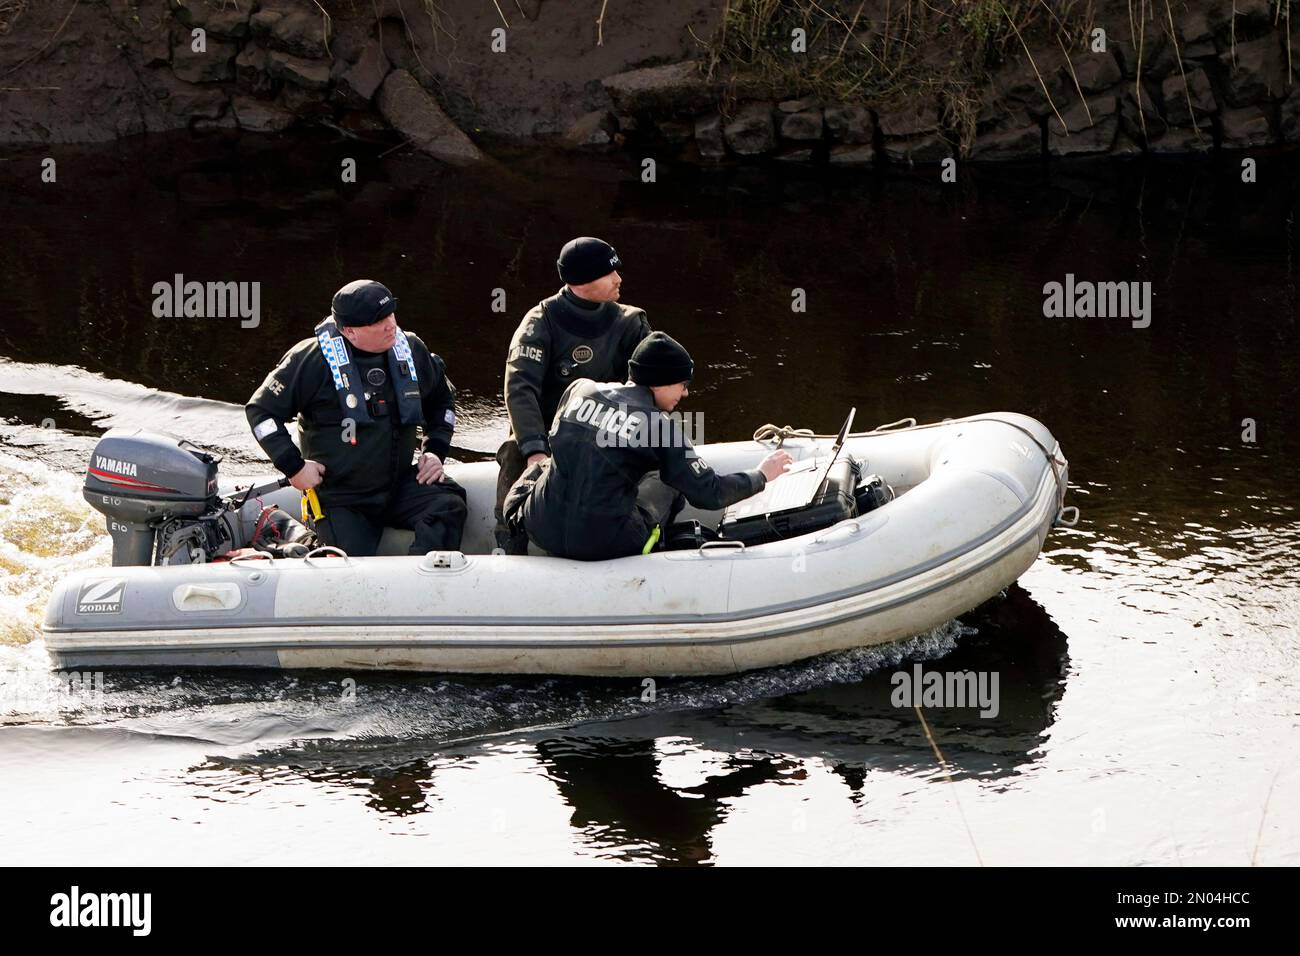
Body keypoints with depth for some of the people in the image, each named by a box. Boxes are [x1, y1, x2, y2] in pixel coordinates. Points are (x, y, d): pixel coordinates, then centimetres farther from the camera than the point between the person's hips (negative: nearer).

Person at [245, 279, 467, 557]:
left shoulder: (410, 349, 3)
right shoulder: (314, 359, -13)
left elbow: (442, 398, 24)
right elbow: (261, 410, -5)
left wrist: (435, 451, 10)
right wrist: (294, 466, -10)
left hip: (401, 487, 4)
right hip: (340, 501, -4)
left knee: (448, 507, -24)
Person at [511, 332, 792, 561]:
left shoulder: (579, 390, 3)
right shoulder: (662, 426, -9)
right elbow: (708, 494, -6)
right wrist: (761, 476, 9)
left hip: (543, 532, 4)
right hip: (604, 545, -4)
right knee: (667, 483, 22)